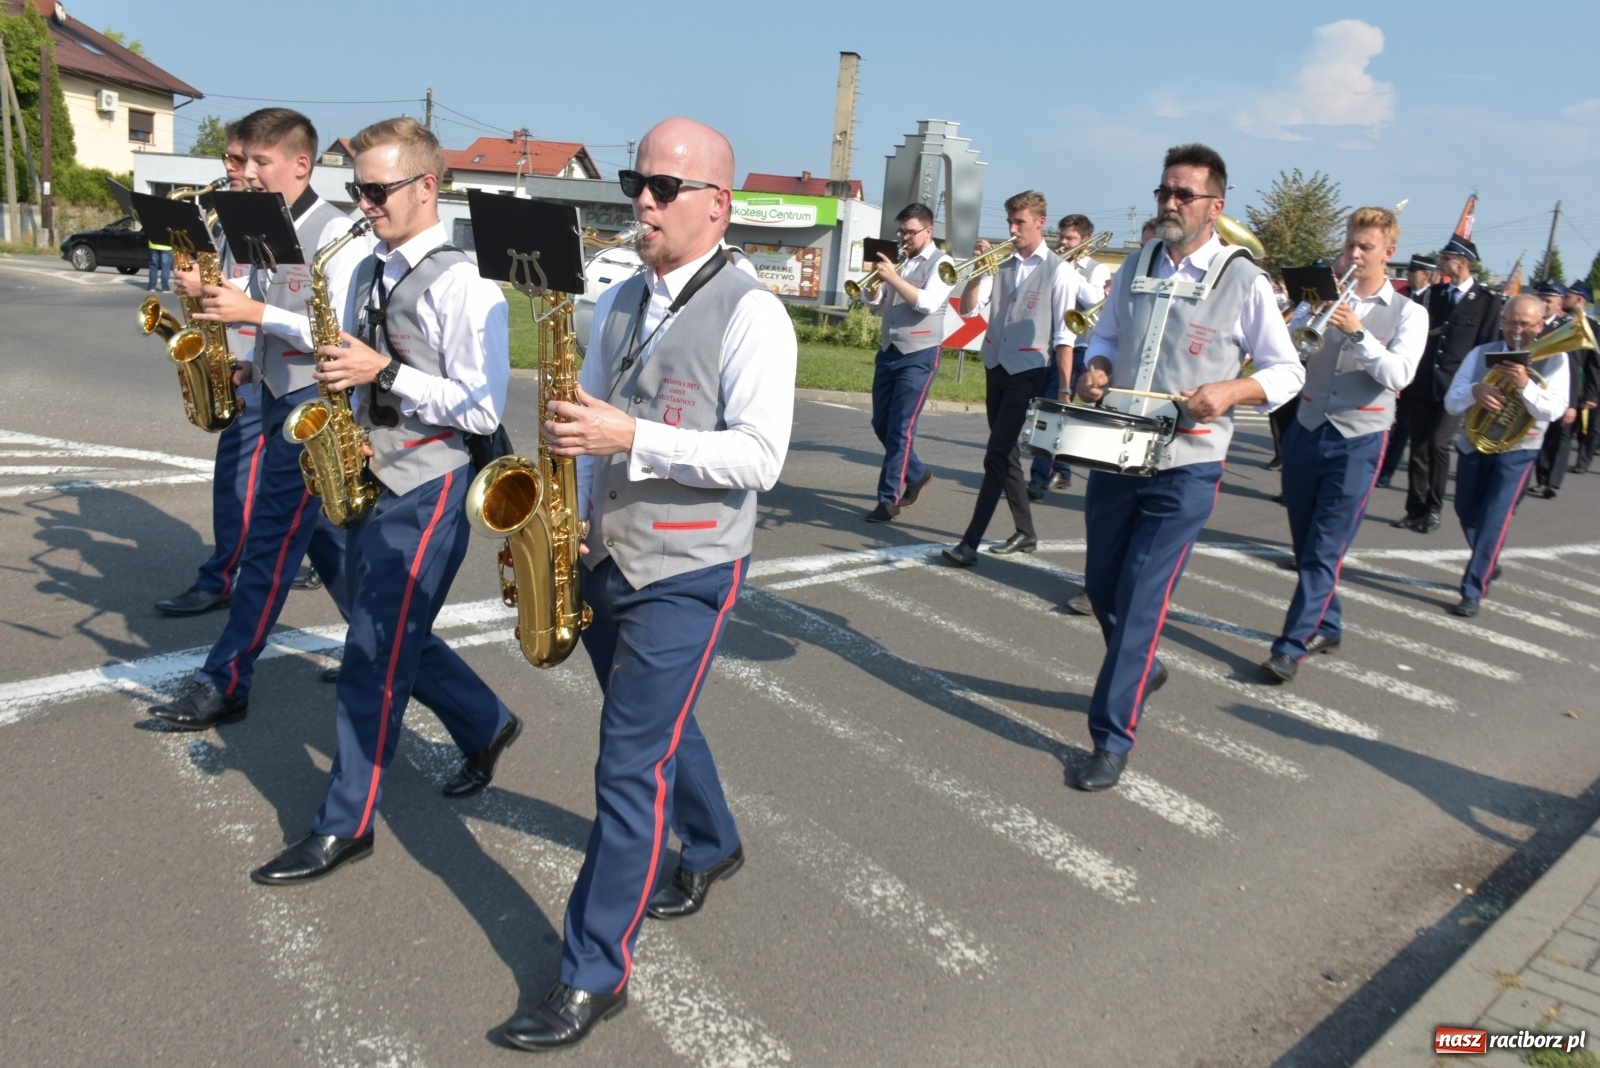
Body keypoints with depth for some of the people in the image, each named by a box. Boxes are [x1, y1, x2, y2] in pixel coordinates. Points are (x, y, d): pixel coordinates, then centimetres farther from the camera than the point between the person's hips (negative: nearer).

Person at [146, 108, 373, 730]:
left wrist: (256, 313, -23)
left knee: (269, 544, -3)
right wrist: (253, 366, 2)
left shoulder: (337, 235, -15)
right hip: (279, 400, 9)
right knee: (322, 538, 15)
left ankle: (225, 685, 6)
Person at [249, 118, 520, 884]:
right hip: (371, 479, 9)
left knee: (376, 653, -3)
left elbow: (483, 410, -18)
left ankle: (346, 825, 10)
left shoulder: (464, 283, -14)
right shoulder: (368, 275, 11)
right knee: (394, 638, 16)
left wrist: (385, 371, -22)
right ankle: (487, 729, 39)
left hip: (429, 489, -8)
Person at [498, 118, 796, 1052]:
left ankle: (595, 974, 9)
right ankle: (713, 848, 50)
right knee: (660, 725, 24)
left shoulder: (751, 314, -13)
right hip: (605, 562, 7)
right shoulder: (621, 303, 9)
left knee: (632, 765, -4)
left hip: (686, 577, -7)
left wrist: (632, 438, -26)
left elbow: (761, 455, -19)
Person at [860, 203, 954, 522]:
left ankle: (889, 499, -2)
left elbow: (928, 303, -21)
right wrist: (876, 277, -9)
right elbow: (873, 301, 10)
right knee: (881, 424, 12)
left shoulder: (940, 263, -5)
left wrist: (893, 277, -25)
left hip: (919, 356, -7)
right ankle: (917, 473, 32)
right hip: (889, 352, 7)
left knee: (900, 428, -8)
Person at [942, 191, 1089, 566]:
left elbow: (1064, 336, -8)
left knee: (996, 456, -10)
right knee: (1006, 455, 13)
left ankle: (970, 542, -10)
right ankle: (1025, 533, 27)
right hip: (996, 368, 6)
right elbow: (968, 309, 5)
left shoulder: (1059, 271, -6)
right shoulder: (1002, 266, 7)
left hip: (1028, 373, -6)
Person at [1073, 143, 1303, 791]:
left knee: (1142, 600, -6)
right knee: (1101, 587, 14)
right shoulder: (1135, 268, 8)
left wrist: (1229, 391, -19)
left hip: (1184, 469, -5)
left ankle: (1112, 738, 5)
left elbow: (1288, 372, 0)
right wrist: (1097, 369, -2)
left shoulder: (1244, 282, -6)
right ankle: (1141, 669, 44)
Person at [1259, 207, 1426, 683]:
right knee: (1305, 545, 12)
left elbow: (1398, 375, -13)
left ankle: (1291, 646, -4)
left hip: (1358, 443, -4)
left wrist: (1357, 332, -21)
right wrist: (1322, 296, -11)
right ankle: (1327, 626, 29)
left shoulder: (1409, 313, 1)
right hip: (1307, 431, 4)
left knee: (1325, 550, -6)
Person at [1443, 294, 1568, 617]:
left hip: (1518, 449, -4)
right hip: (1474, 443, 4)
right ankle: (1488, 565, 42)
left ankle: (1472, 592, -10)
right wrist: (1474, 391, -29)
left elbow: (1554, 411, -16)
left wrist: (1524, 384, -32)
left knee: (1495, 518, -14)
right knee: (1467, 513, 15)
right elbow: (1451, 404, -6)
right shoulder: (1482, 354, -2)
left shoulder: (1553, 360, -7)